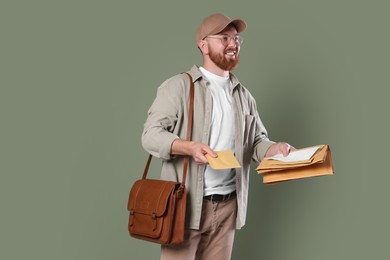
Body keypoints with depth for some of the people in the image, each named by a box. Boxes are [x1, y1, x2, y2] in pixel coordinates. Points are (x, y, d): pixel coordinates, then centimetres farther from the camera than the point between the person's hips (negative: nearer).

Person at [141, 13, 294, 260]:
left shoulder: (244, 95, 15)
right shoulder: (179, 85, -4)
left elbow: (257, 141, 14)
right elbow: (151, 135, -10)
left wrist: (275, 148, -9)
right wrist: (189, 147, -27)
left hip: (228, 205, 5)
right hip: (186, 203, -5)